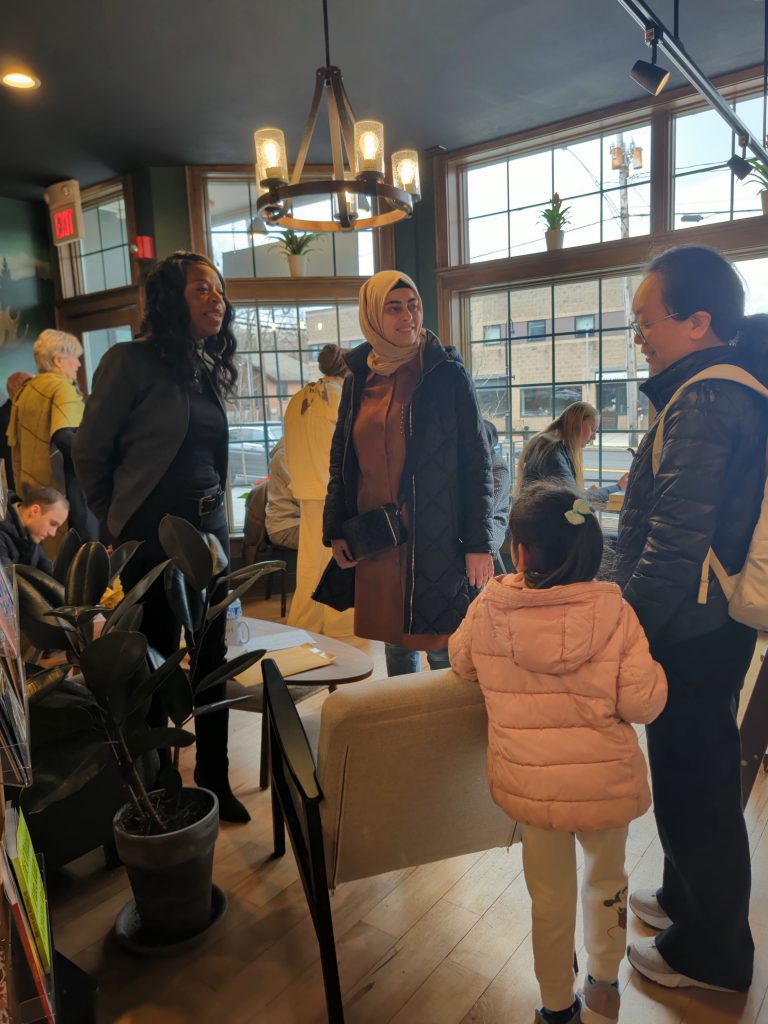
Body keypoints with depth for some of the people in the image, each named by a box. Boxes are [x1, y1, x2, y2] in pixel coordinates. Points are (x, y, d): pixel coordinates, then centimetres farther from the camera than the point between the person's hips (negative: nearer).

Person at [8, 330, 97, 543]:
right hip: (64, 492, -9)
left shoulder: (26, 389, 13)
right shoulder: (63, 387, -12)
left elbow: (14, 442, 20)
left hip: (33, 491, 9)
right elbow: (64, 437, -29)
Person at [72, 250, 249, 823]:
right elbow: (90, 452, -5)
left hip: (210, 528, 6)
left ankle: (214, 778, 25)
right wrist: (119, 523, 2)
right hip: (153, 534, -6)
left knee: (212, 656, 10)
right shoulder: (132, 361, -9)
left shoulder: (211, 369, 11)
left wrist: (213, 509, 14)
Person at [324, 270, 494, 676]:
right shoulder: (360, 378, 8)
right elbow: (341, 458, 16)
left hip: (437, 540, -4)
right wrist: (335, 530, 10)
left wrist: (479, 542, -9)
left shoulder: (447, 373, -4)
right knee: (394, 642, 14)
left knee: (442, 649, 1)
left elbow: (477, 462, -5)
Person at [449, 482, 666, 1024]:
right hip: (606, 785, 1)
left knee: (551, 900, 21)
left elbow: (460, 661, 6)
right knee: (607, 879, 29)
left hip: (530, 788, 0)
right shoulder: (615, 613, -16)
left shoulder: (489, 609, -13)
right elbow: (643, 703, -14)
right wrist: (652, 666, 5)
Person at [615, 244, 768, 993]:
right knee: (692, 773, 22)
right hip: (707, 622, 9)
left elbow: (675, 540, -26)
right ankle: (688, 896, 42)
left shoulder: (703, 405, -20)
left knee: (693, 782, 6)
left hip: (690, 631, -9)